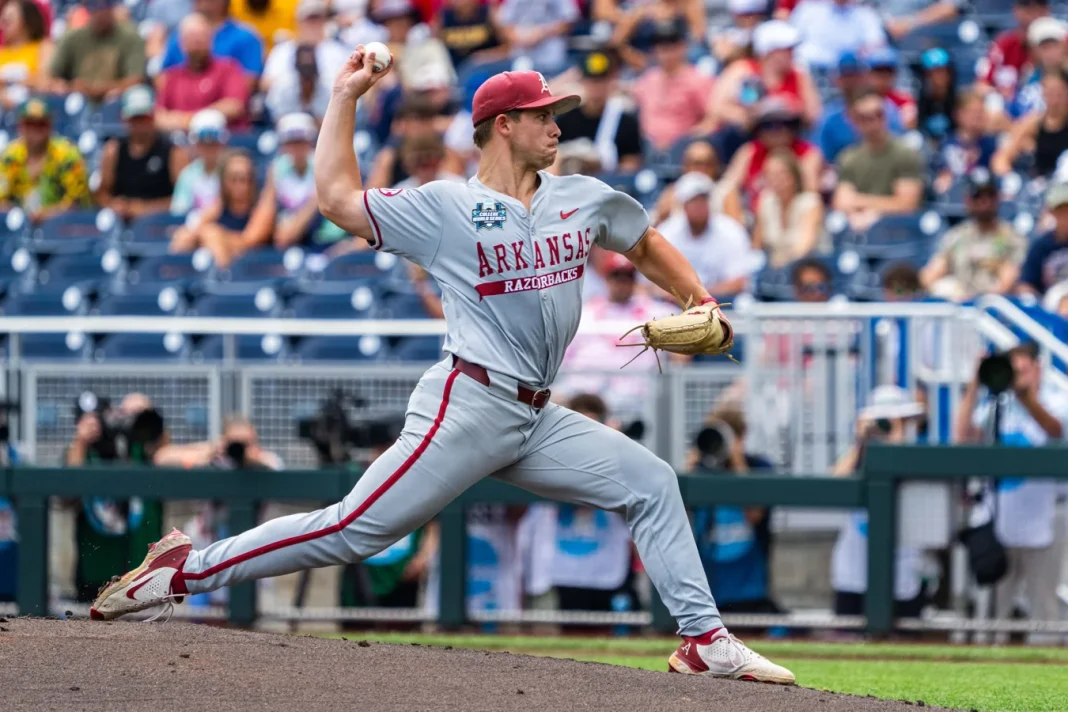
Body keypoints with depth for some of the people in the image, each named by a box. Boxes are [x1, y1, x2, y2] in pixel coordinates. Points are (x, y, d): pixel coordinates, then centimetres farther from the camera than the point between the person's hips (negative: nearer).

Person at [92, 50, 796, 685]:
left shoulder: (584, 198, 12)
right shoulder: (446, 207, -3)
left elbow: (646, 244, 29)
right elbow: (339, 198, -3)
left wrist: (701, 302, 18)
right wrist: (345, 100, 0)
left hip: (537, 421, 6)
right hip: (469, 407, -6)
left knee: (651, 483, 0)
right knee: (354, 530, -13)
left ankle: (704, 639, 3)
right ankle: (189, 568, -7)